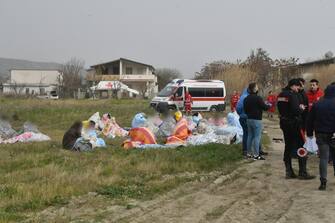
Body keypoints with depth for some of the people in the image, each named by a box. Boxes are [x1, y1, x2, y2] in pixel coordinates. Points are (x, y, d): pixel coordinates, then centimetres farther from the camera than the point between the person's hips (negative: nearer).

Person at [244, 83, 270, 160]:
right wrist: (269, 105, 8)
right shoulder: (258, 98, -16)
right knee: (257, 137, -4)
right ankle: (256, 155, -5)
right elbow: (264, 107, -13)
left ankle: (249, 153, 19)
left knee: (250, 136, 14)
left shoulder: (246, 99, 8)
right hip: (256, 120, -8)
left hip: (249, 119, 8)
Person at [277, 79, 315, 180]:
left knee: (288, 147, 13)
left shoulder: (281, 95, 9)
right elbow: (296, 110, -24)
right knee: (301, 147, -1)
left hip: (284, 123, 8)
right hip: (294, 124, -8)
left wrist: (298, 107, 8)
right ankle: (302, 173, 0)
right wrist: (301, 109, -3)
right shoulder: (293, 95, -17)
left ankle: (289, 172, 16)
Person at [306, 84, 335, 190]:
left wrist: (310, 133, 13)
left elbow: (310, 120, 7)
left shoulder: (317, 104, 4)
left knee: (323, 158, 3)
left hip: (321, 134, 2)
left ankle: (323, 181, -4)